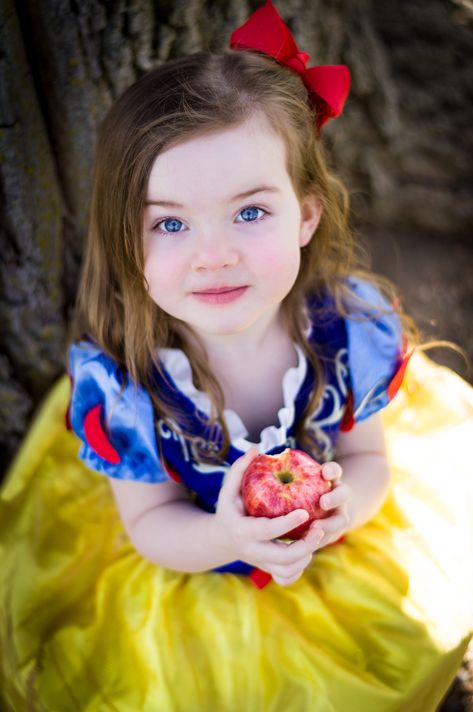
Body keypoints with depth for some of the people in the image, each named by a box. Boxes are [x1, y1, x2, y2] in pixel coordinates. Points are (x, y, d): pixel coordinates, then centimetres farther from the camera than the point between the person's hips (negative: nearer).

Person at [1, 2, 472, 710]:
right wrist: (227, 538, -38)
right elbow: (148, 523, -16)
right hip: (186, 565, -1)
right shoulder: (115, 380, -30)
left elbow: (368, 454, -8)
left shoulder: (358, 327, -25)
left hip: (339, 552, 2)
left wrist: (346, 501, -32)